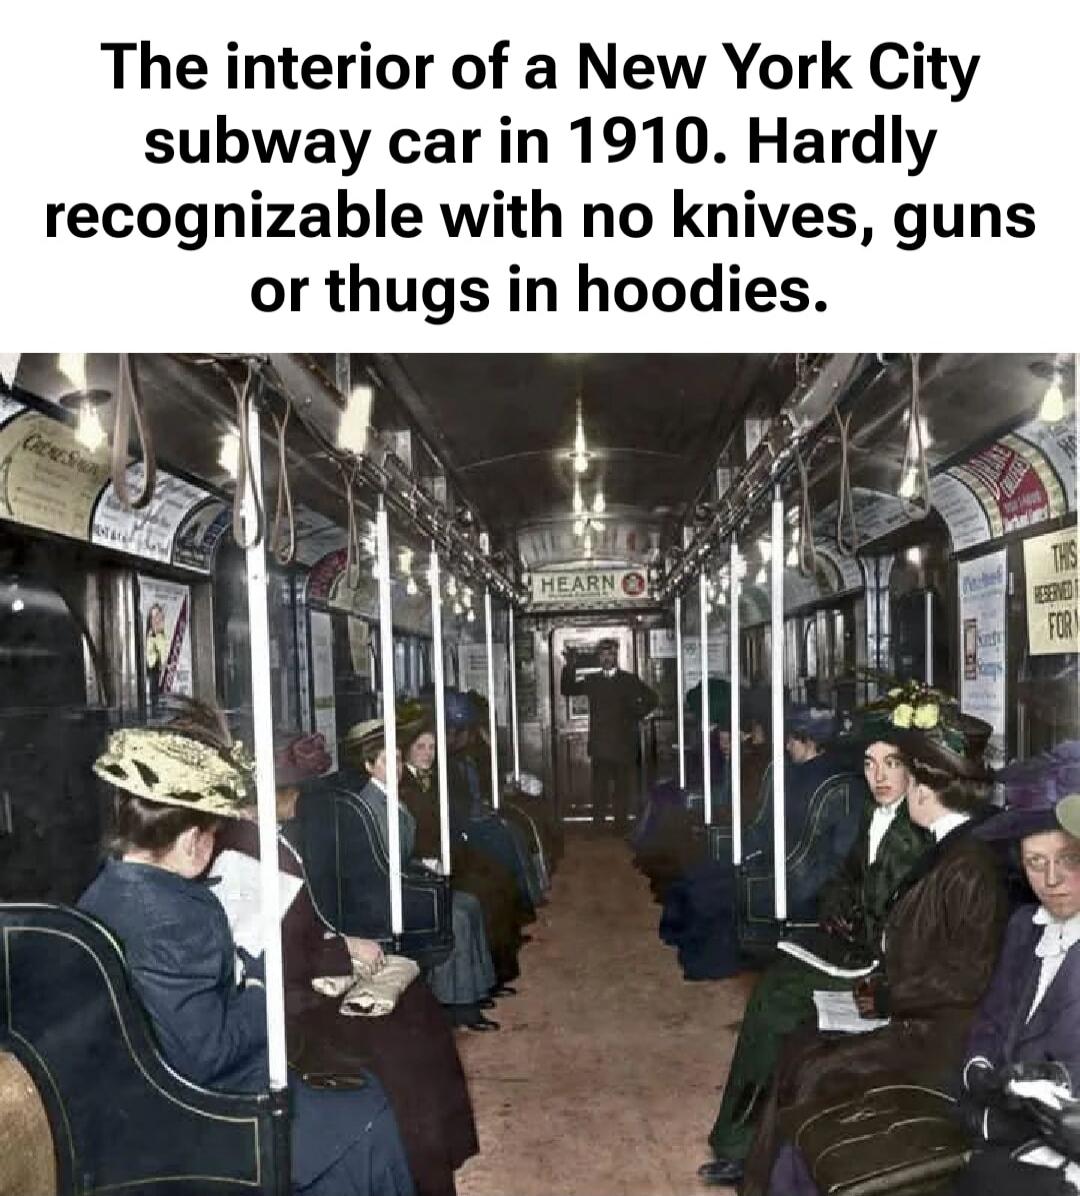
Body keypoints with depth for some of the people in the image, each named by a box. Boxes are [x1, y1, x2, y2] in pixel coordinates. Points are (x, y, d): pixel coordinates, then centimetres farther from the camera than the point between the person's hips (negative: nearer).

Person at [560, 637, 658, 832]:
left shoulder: (629, 680, 5)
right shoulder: (592, 681, 11)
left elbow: (652, 699, 9)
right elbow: (566, 690, 11)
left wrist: (636, 716, -1)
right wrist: (570, 667, 0)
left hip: (624, 746, -1)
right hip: (600, 747, 1)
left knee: (622, 790, 3)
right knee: (599, 789, 0)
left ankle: (621, 827, 10)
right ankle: (597, 828, 4)